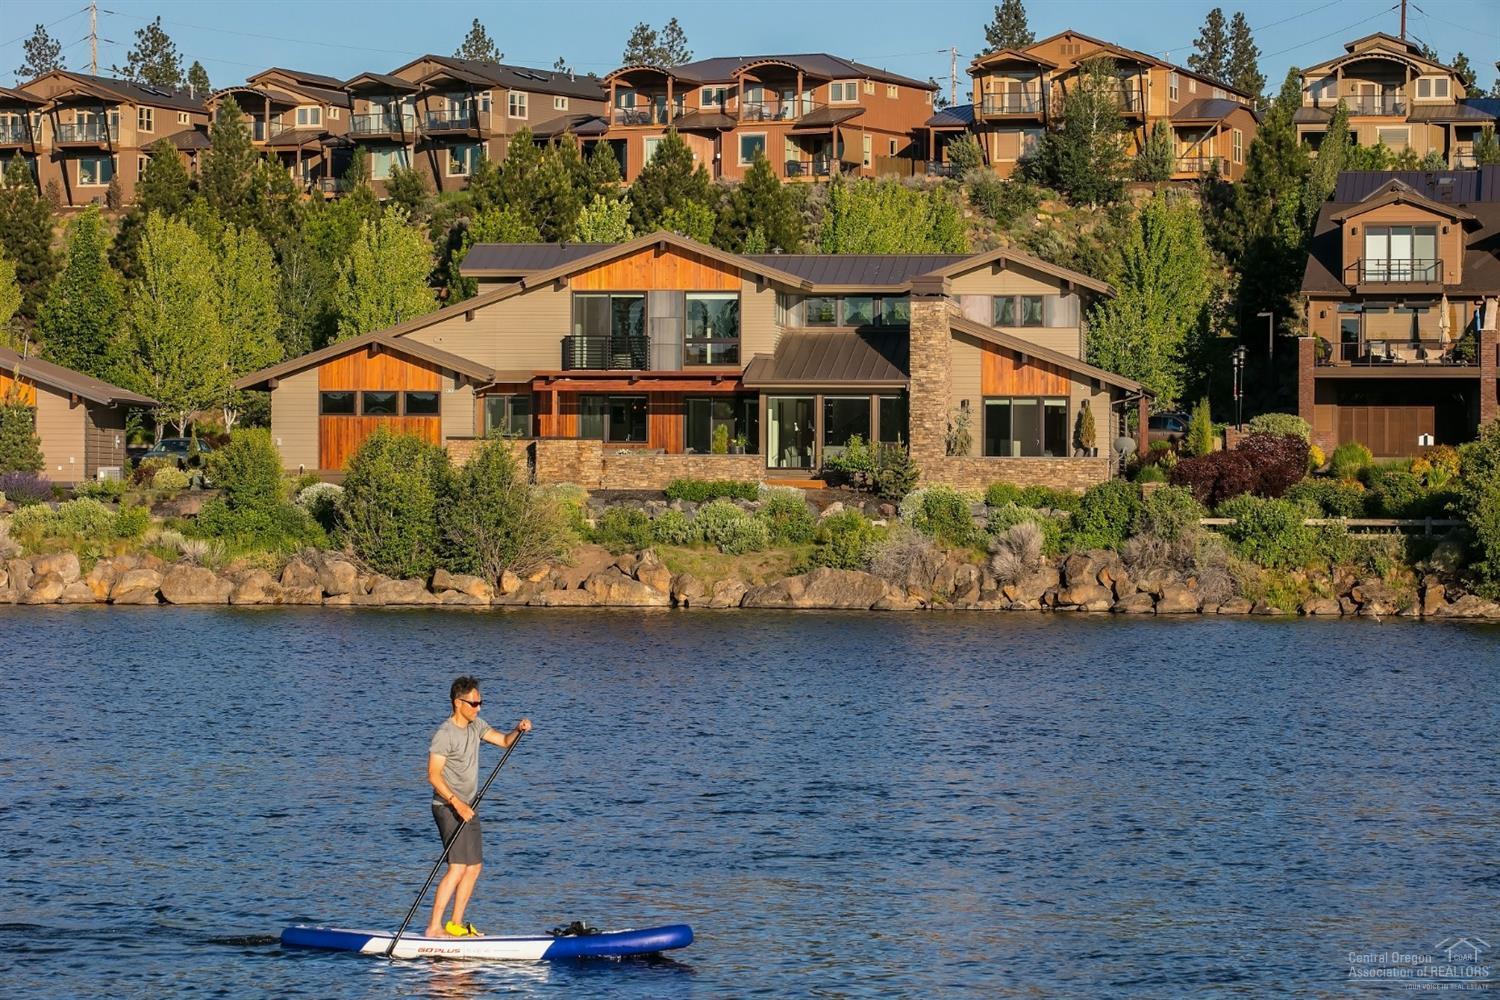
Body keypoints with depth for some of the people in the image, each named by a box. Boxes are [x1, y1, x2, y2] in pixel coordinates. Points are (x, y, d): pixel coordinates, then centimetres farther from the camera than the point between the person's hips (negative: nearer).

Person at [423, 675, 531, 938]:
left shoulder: (475, 726, 9)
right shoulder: (445, 734, -17)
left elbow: (504, 741, 12)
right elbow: (433, 775, -21)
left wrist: (518, 730, -10)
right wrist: (457, 803, -29)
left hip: (467, 807, 9)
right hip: (449, 808, -9)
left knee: (474, 867, 10)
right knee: (458, 867, -17)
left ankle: (456, 924, 15)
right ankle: (434, 928, -17)